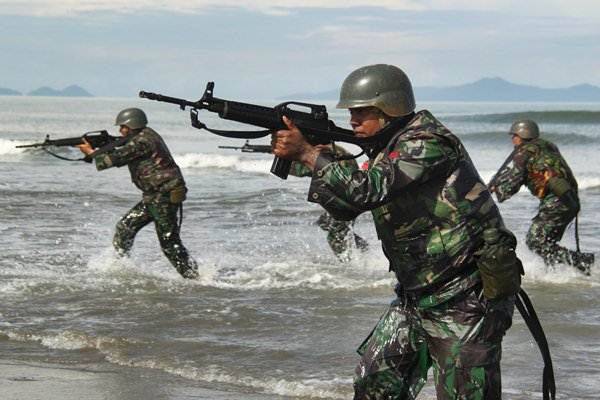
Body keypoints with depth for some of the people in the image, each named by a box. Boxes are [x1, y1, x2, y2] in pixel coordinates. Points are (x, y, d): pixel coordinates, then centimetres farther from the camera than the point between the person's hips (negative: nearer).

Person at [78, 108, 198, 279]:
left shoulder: (142, 141, -17)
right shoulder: (142, 138, 15)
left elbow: (115, 158, -15)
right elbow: (120, 158, 20)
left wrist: (91, 153, 0)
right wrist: (96, 149, 8)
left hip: (165, 196, -10)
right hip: (154, 196, 10)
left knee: (169, 243, -8)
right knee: (125, 227, 12)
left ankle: (193, 277, -5)